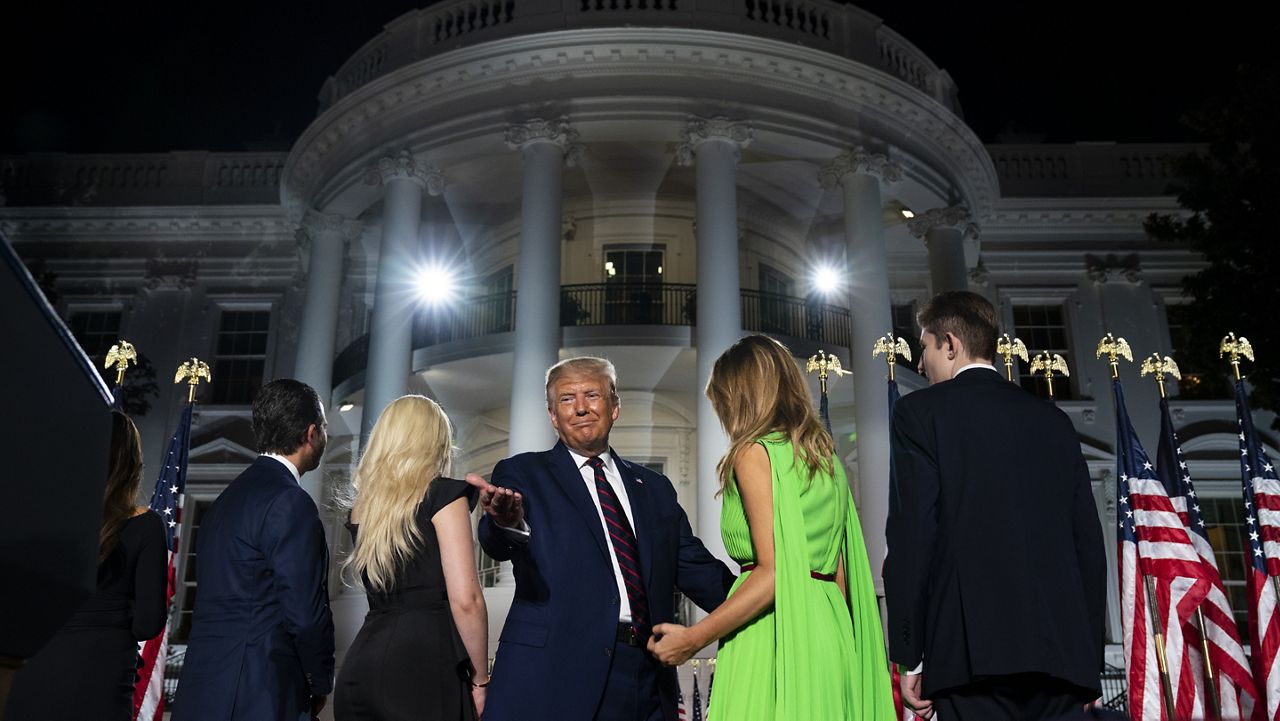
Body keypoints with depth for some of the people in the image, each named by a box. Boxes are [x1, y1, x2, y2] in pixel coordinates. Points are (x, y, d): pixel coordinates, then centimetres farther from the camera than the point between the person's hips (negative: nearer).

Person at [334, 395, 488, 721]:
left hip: (361, 666, 7)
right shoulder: (442, 494, -7)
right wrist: (480, 679, -2)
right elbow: (465, 599, -13)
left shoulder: (362, 505, 13)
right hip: (423, 664, -6)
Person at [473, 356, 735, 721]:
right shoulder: (522, 474, 5)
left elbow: (695, 567, 13)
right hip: (554, 679, -3)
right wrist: (508, 523, -36)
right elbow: (498, 545, -13)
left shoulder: (655, 488, 16)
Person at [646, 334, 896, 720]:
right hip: (826, 625, 8)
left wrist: (693, 638, -13)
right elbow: (840, 571, 14)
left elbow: (773, 572, -17)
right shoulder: (825, 454, 15)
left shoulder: (753, 453, -8)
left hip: (773, 631, -8)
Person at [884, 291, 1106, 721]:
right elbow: (1090, 543, 15)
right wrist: (1089, 659, 19)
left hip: (974, 650, -5)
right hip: (1064, 650, 5)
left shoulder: (921, 412, 1)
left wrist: (909, 657, -3)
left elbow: (911, 535, -7)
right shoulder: (1054, 420, 16)